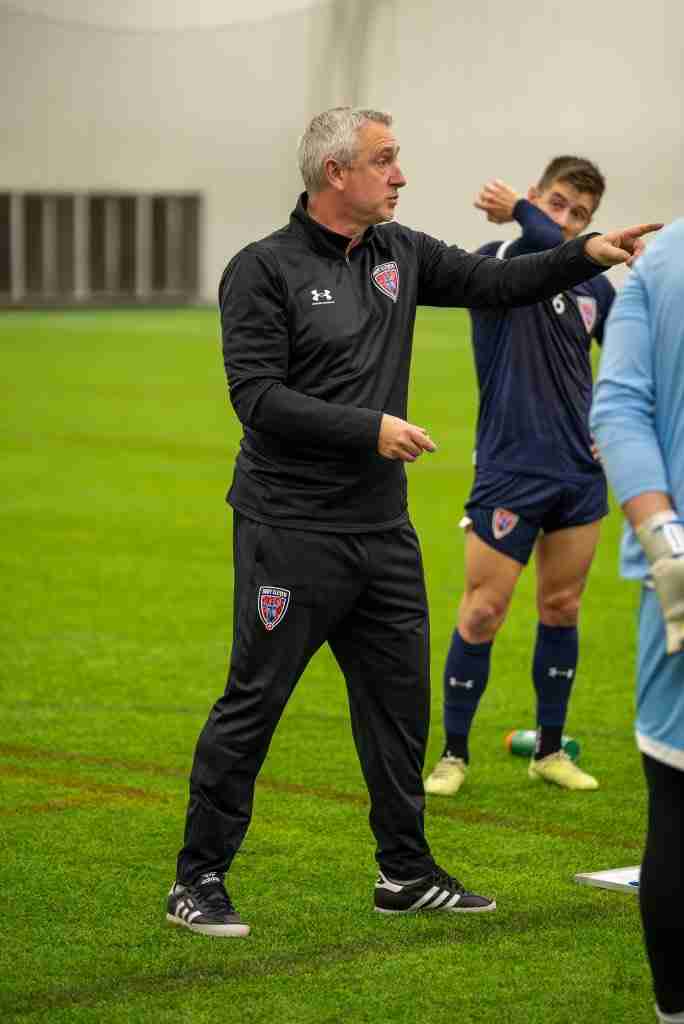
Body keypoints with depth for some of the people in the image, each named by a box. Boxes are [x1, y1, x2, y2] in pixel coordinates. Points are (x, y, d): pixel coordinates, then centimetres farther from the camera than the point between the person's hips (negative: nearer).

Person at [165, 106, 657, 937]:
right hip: (291, 532, -7)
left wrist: (587, 254, 0)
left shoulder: (400, 254, 9)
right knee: (253, 702, -3)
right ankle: (197, 881, 7)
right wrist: (372, 429, -20)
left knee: (400, 698, 12)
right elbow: (258, 397, -16)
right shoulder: (264, 270, -10)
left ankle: (406, 872, 24)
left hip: (383, 530, 7)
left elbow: (493, 282, 14)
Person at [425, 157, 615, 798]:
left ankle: (549, 751, 23)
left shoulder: (594, 286, 7)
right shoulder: (498, 263, -10)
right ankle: (454, 755, 10)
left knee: (561, 608, 11)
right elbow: (553, 252, -30)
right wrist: (523, 213, -17)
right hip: (509, 473, -5)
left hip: (580, 473, 5)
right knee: (482, 612, -3)